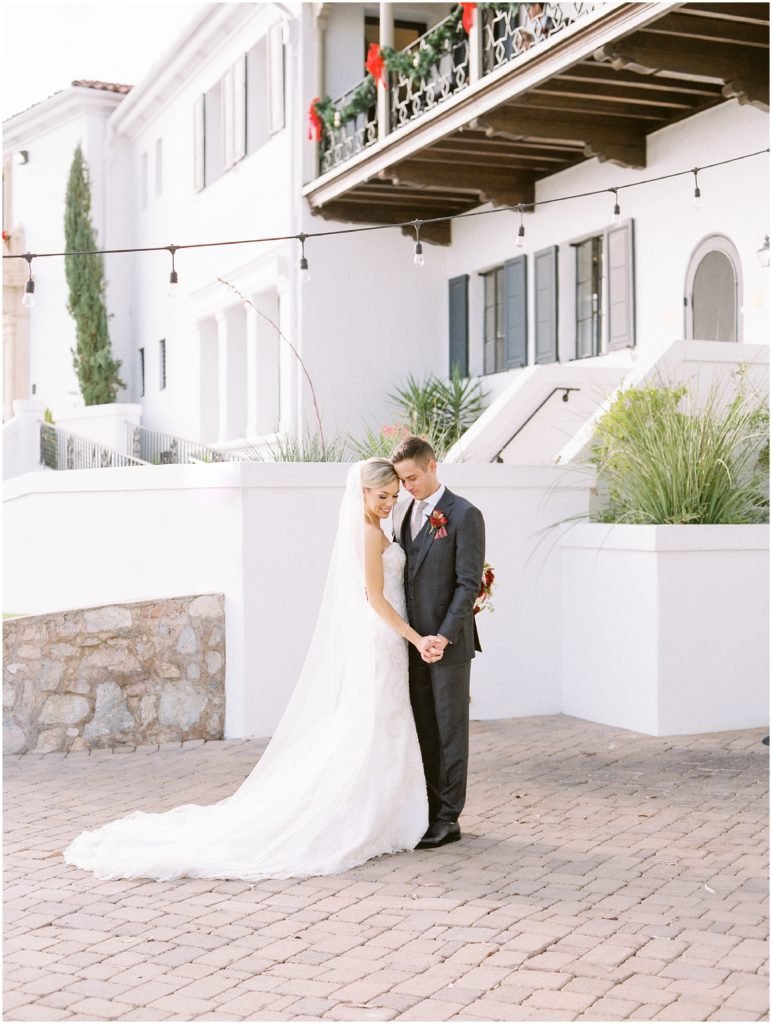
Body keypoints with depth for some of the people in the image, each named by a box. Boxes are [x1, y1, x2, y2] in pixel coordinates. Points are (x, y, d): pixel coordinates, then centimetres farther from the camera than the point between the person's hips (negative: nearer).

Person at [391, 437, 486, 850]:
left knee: (450, 731, 3)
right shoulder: (402, 512, 10)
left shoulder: (464, 515, -11)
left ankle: (448, 819, 12)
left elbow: (469, 584, -14)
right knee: (422, 731, 12)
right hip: (411, 641, 6)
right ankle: (427, 811, 21)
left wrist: (444, 637, -20)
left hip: (448, 644, -6)